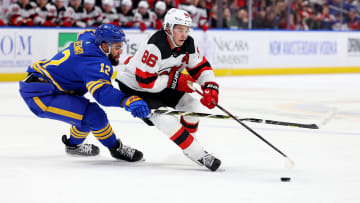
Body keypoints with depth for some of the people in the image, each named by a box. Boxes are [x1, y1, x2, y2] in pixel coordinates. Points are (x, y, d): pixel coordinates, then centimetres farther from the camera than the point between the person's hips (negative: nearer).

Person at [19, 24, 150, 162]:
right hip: (38, 95, -11)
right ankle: (116, 148, 0)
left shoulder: (89, 38, 4)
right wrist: (128, 101, -55)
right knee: (92, 114, -21)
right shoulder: (96, 63, -24)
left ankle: (73, 145, 46)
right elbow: (102, 91, -42)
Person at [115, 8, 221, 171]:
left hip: (162, 85, 8)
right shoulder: (154, 47, -34)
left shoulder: (188, 44, -10)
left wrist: (210, 88, -19)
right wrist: (175, 80, -28)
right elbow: (145, 81, -33)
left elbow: (201, 67, -1)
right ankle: (197, 154, -15)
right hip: (134, 86, -8)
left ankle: (190, 143, 20)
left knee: (191, 104, 0)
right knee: (165, 118, -23)